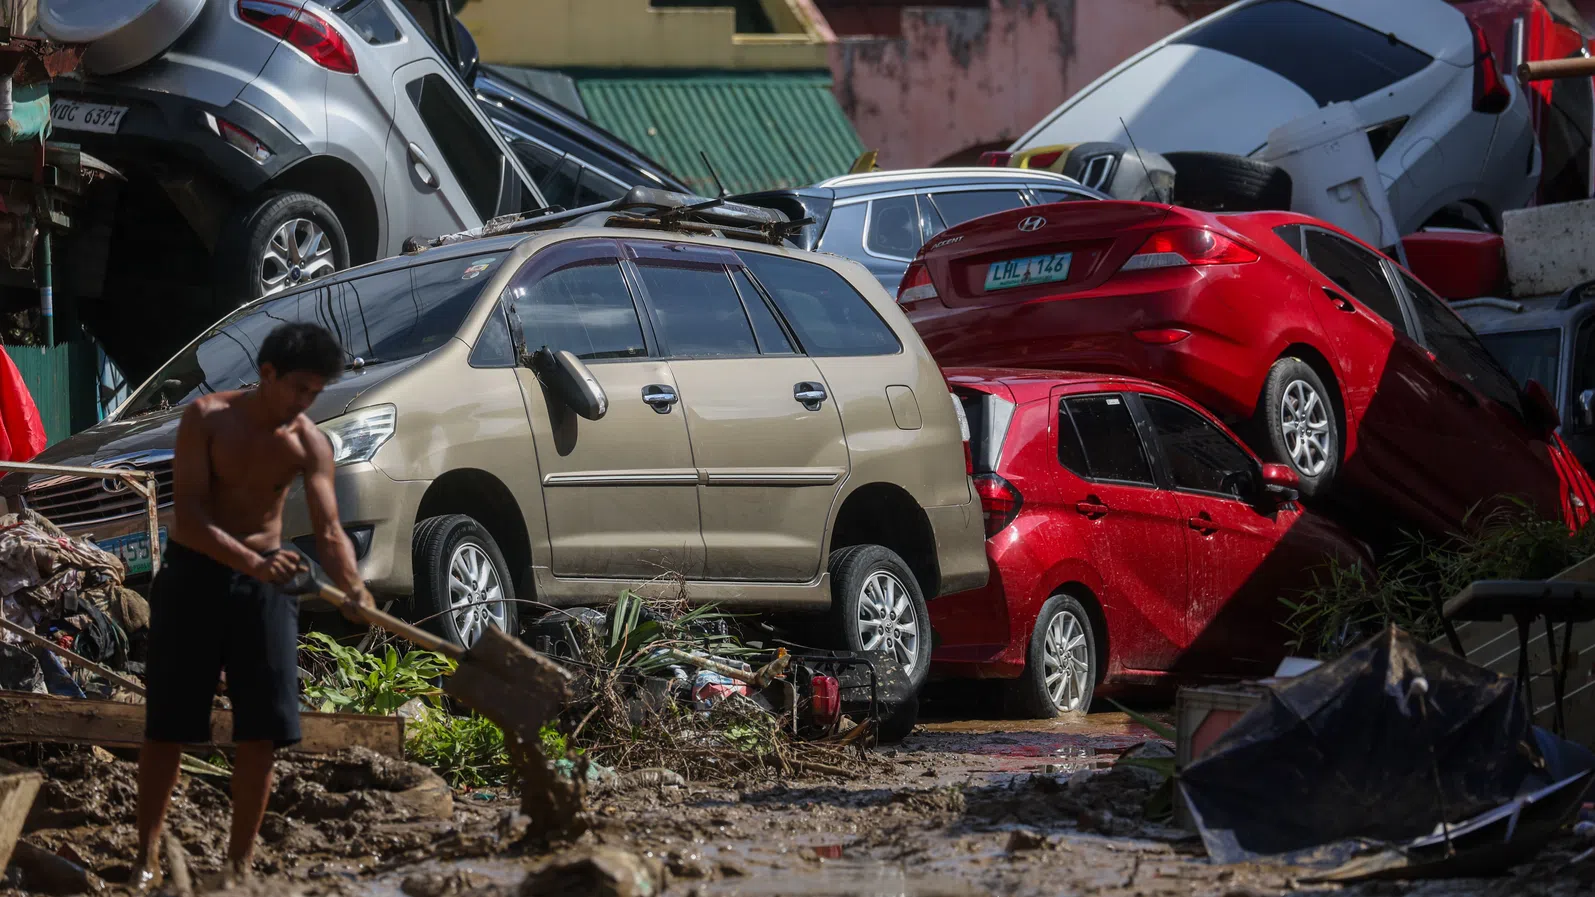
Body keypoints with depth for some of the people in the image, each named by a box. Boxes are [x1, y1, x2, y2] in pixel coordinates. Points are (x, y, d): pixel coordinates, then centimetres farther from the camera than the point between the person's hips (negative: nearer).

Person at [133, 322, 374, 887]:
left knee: (262, 730, -3)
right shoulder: (208, 418, -11)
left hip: (265, 582, 3)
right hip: (193, 572, -2)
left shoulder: (309, 445, -3)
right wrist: (252, 562, -34)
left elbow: (329, 531, -11)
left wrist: (353, 587, -32)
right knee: (168, 725, 0)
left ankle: (240, 861, 7)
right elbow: (190, 515, -19)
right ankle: (147, 857, 8)